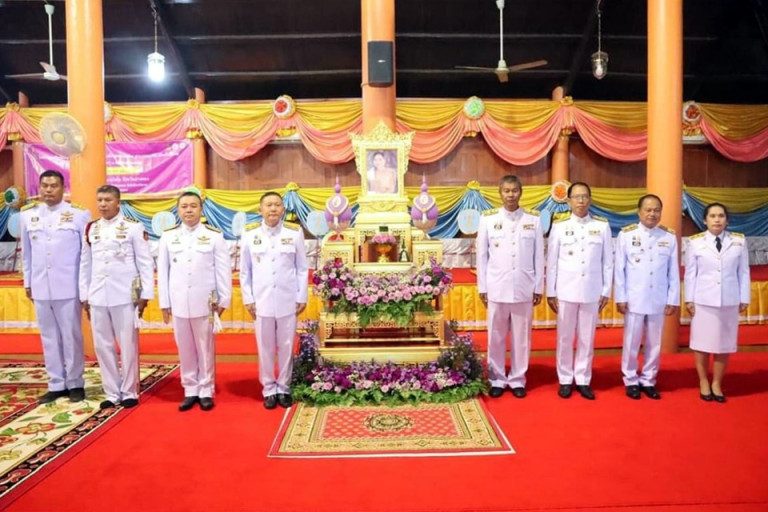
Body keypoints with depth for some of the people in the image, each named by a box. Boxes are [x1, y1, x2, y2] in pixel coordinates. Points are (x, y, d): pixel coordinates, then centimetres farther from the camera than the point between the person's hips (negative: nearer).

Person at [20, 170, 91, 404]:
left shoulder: (79, 214, -5)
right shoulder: (28, 215, 8)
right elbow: (26, 252, 14)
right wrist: (27, 282, 13)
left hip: (68, 287, -4)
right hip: (40, 287, 4)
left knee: (71, 336, 4)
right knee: (49, 337, 10)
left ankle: (75, 383, 17)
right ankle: (56, 384, 21)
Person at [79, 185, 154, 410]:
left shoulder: (133, 227, -4)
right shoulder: (91, 229, 10)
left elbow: (145, 262, -4)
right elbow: (85, 264, 13)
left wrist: (145, 295, -7)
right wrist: (84, 296, 10)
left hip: (125, 295, -4)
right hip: (97, 296, 5)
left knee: (128, 345, 4)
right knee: (102, 345, 8)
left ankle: (129, 392, 17)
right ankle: (112, 393, 21)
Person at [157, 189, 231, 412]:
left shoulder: (214, 236, -1)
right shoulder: (168, 236, 6)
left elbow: (223, 270, 0)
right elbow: (162, 271, 7)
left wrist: (224, 299, -2)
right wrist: (164, 302, 5)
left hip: (205, 302, -2)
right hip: (179, 302, 2)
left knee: (205, 348, 5)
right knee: (185, 349, 9)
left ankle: (206, 391, 17)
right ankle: (190, 391, 21)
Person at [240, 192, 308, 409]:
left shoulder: (295, 233, -2)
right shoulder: (250, 234, -1)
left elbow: (302, 269, 2)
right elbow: (245, 271, 5)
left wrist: (302, 298, 1)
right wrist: (248, 299, 2)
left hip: (288, 301, 0)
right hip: (261, 301, 0)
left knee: (286, 347, 8)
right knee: (265, 348, 8)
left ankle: (284, 388, 23)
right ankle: (269, 389, 22)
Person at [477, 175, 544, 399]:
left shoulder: (533, 219, 3)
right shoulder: (488, 219, 1)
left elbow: (539, 256, 4)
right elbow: (482, 256, 3)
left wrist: (539, 287, 3)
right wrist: (482, 287, 2)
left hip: (524, 288, 1)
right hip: (497, 288, 0)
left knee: (521, 336, 7)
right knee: (496, 336, 7)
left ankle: (517, 380, 21)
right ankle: (497, 379, 20)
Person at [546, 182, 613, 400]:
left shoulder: (602, 226, 2)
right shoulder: (559, 226, 0)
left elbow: (607, 261, 5)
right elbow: (552, 261, 1)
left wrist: (606, 291, 3)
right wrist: (550, 292, 0)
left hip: (592, 291, 1)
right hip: (566, 290, 0)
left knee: (587, 338, 8)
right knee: (565, 337, 7)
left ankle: (583, 380, 21)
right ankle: (565, 380, 20)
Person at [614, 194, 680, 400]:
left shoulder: (669, 237, 2)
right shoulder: (626, 234, -4)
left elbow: (673, 271, 4)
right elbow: (619, 269, -3)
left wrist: (673, 299, 3)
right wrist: (620, 297, -5)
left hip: (658, 300, 2)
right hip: (634, 299, -2)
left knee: (654, 343, 10)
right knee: (631, 343, 6)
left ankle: (648, 381, 24)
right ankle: (631, 381, 20)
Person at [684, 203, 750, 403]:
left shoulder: (739, 241, 1)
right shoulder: (695, 242, -3)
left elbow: (743, 272, 4)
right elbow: (690, 273, -1)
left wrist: (744, 299, 4)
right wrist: (689, 299, -2)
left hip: (729, 301, 1)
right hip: (703, 301, -1)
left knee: (724, 344, 7)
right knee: (702, 343, 7)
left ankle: (717, 384, 23)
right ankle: (704, 383, 23)